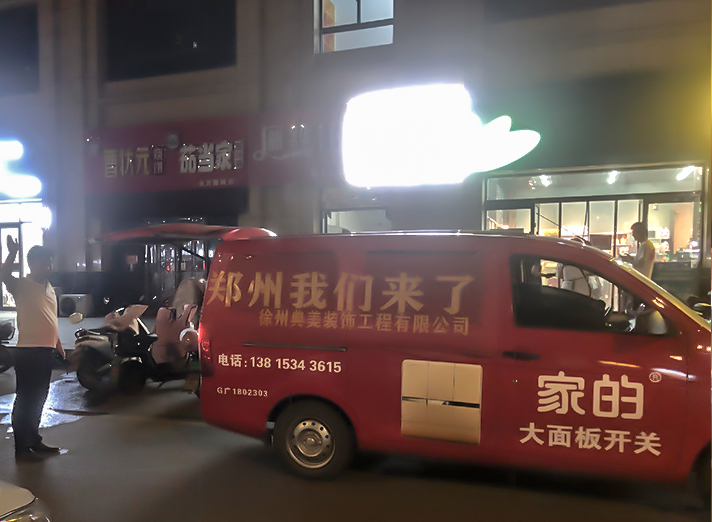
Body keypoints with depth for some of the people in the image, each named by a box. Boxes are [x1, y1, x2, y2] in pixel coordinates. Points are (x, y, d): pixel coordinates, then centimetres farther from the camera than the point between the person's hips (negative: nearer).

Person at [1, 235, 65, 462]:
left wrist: (59, 346, 23)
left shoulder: (49, 288, 15)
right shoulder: (22, 286, -7)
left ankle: (34, 441, 28)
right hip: (28, 352, -8)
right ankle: (21, 449, 9)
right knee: (25, 400, 0)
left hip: (47, 351, 8)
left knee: (38, 400, 17)